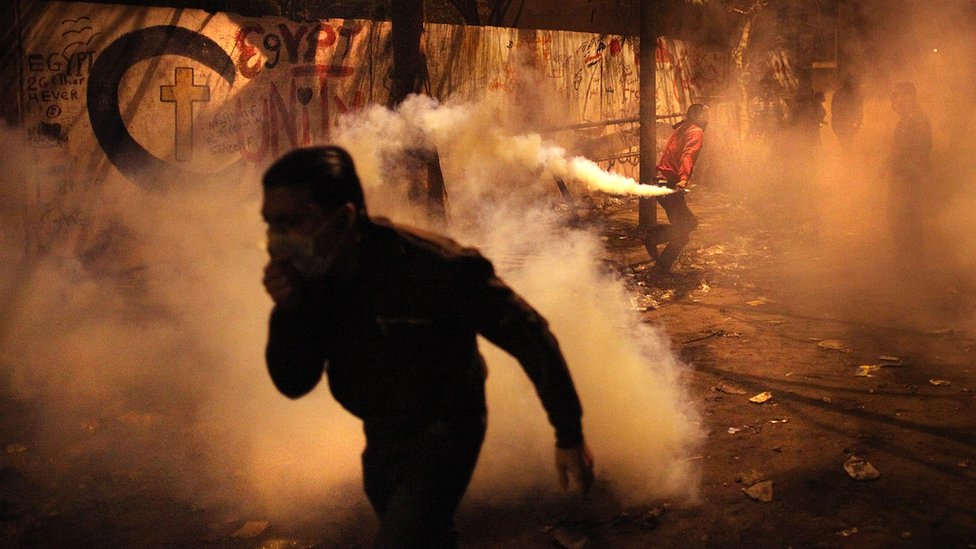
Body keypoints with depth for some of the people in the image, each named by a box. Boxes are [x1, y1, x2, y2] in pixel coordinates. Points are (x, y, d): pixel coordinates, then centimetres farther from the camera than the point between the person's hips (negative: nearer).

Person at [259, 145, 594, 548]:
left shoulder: (433, 266, -30)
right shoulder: (311, 278, -13)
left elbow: (530, 337, -21)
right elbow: (294, 384, -9)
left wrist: (569, 435, -17)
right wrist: (289, 310, -28)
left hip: (443, 435, -6)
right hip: (382, 439, 6)